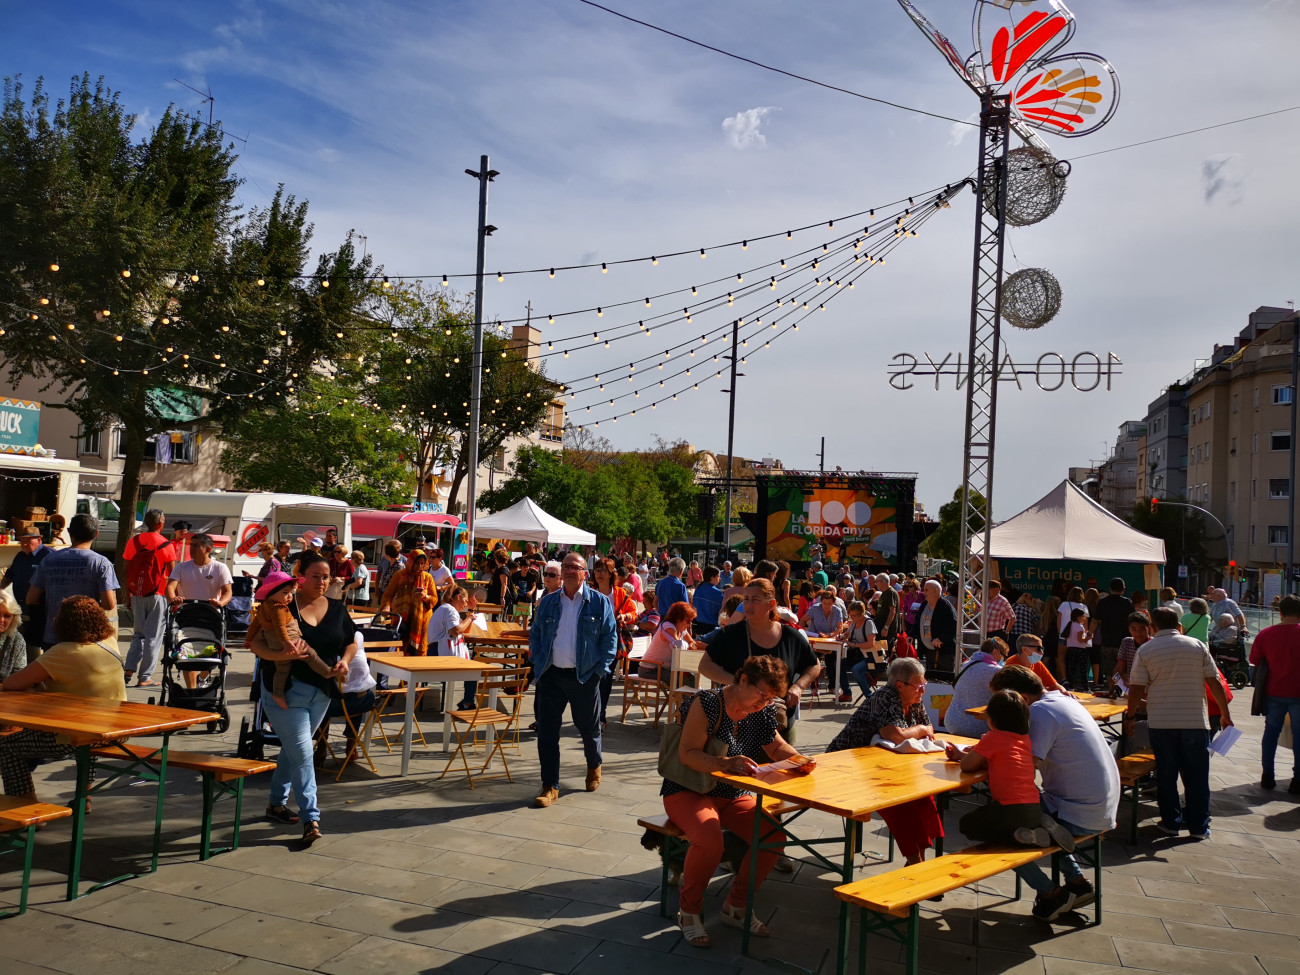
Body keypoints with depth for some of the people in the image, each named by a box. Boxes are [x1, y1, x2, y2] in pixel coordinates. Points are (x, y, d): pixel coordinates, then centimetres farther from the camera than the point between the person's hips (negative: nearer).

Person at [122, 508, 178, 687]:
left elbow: (127, 570, 7)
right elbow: (173, 574, -6)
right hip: (158, 594, -4)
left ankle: (129, 670, 4)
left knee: (138, 634, 17)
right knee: (153, 636, 2)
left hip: (137, 595, 4)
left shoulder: (134, 541, 4)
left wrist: (128, 593, 14)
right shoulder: (165, 545, -7)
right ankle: (145, 677, 2)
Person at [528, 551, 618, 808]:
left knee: (589, 728, 14)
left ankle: (594, 767, 43)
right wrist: (539, 662, 0)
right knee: (546, 731, 0)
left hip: (585, 676, -2)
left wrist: (600, 668, -7)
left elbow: (610, 637, 0)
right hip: (551, 675, 2)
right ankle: (550, 785, 10)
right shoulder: (548, 601, 6)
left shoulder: (599, 602, -1)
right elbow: (535, 634, 12)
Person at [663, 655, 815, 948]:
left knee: (774, 836, -17)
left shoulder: (763, 712, 0)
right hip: (688, 792, -6)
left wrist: (797, 759, -11)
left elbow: (777, 747, 13)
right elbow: (687, 753, -24)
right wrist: (727, 763, -39)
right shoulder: (706, 703, -19)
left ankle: (736, 906, 6)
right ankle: (689, 911, -4)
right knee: (709, 841, -34)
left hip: (733, 796, 6)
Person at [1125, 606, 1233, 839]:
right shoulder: (1197, 646, 1)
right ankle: (1199, 826, 15)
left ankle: (1171, 822, 17)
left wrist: (1130, 716, 8)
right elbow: (1215, 683, 2)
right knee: (1197, 774, 10)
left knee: (1166, 773, 10)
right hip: (1195, 722, 1)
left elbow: (1137, 689, -5)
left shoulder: (1145, 650, -2)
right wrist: (1225, 714, 11)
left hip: (1160, 723, -1)